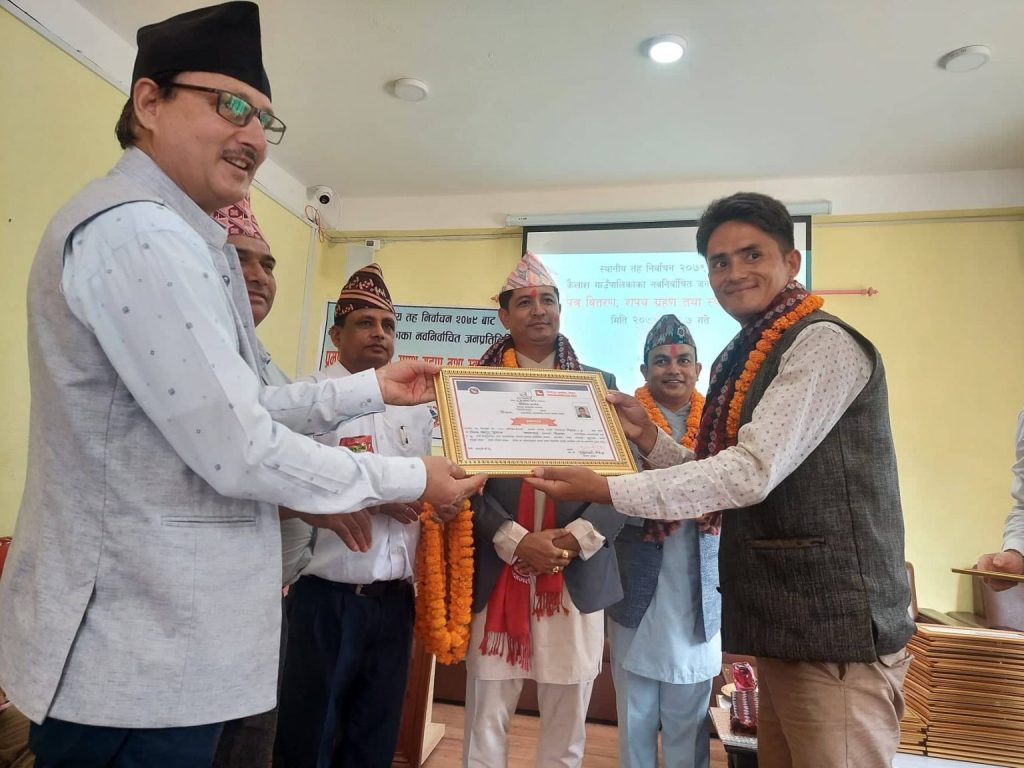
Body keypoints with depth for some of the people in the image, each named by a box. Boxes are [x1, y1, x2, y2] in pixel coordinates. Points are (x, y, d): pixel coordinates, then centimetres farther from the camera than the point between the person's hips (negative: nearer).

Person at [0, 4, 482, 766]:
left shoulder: (159, 233, 14)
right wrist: (410, 479, -12)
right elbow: (238, 452, -25)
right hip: (136, 654, -10)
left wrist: (371, 387, 11)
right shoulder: (139, 230, -21)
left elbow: (233, 404, 13)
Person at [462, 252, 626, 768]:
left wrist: (576, 538, -12)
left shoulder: (599, 385, 7)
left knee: (567, 726, 13)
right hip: (497, 572, -1)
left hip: (579, 575, 2)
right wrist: (516, 541, -15)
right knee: (486, 719, 10)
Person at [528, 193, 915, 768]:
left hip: (835, 627, -8)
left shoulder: (824, 344, -15)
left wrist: (607, 491, -24)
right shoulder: (739, 361, 12)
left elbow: (753, 472, -25)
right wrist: (647, 435, -2)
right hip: (783, 623, 8)